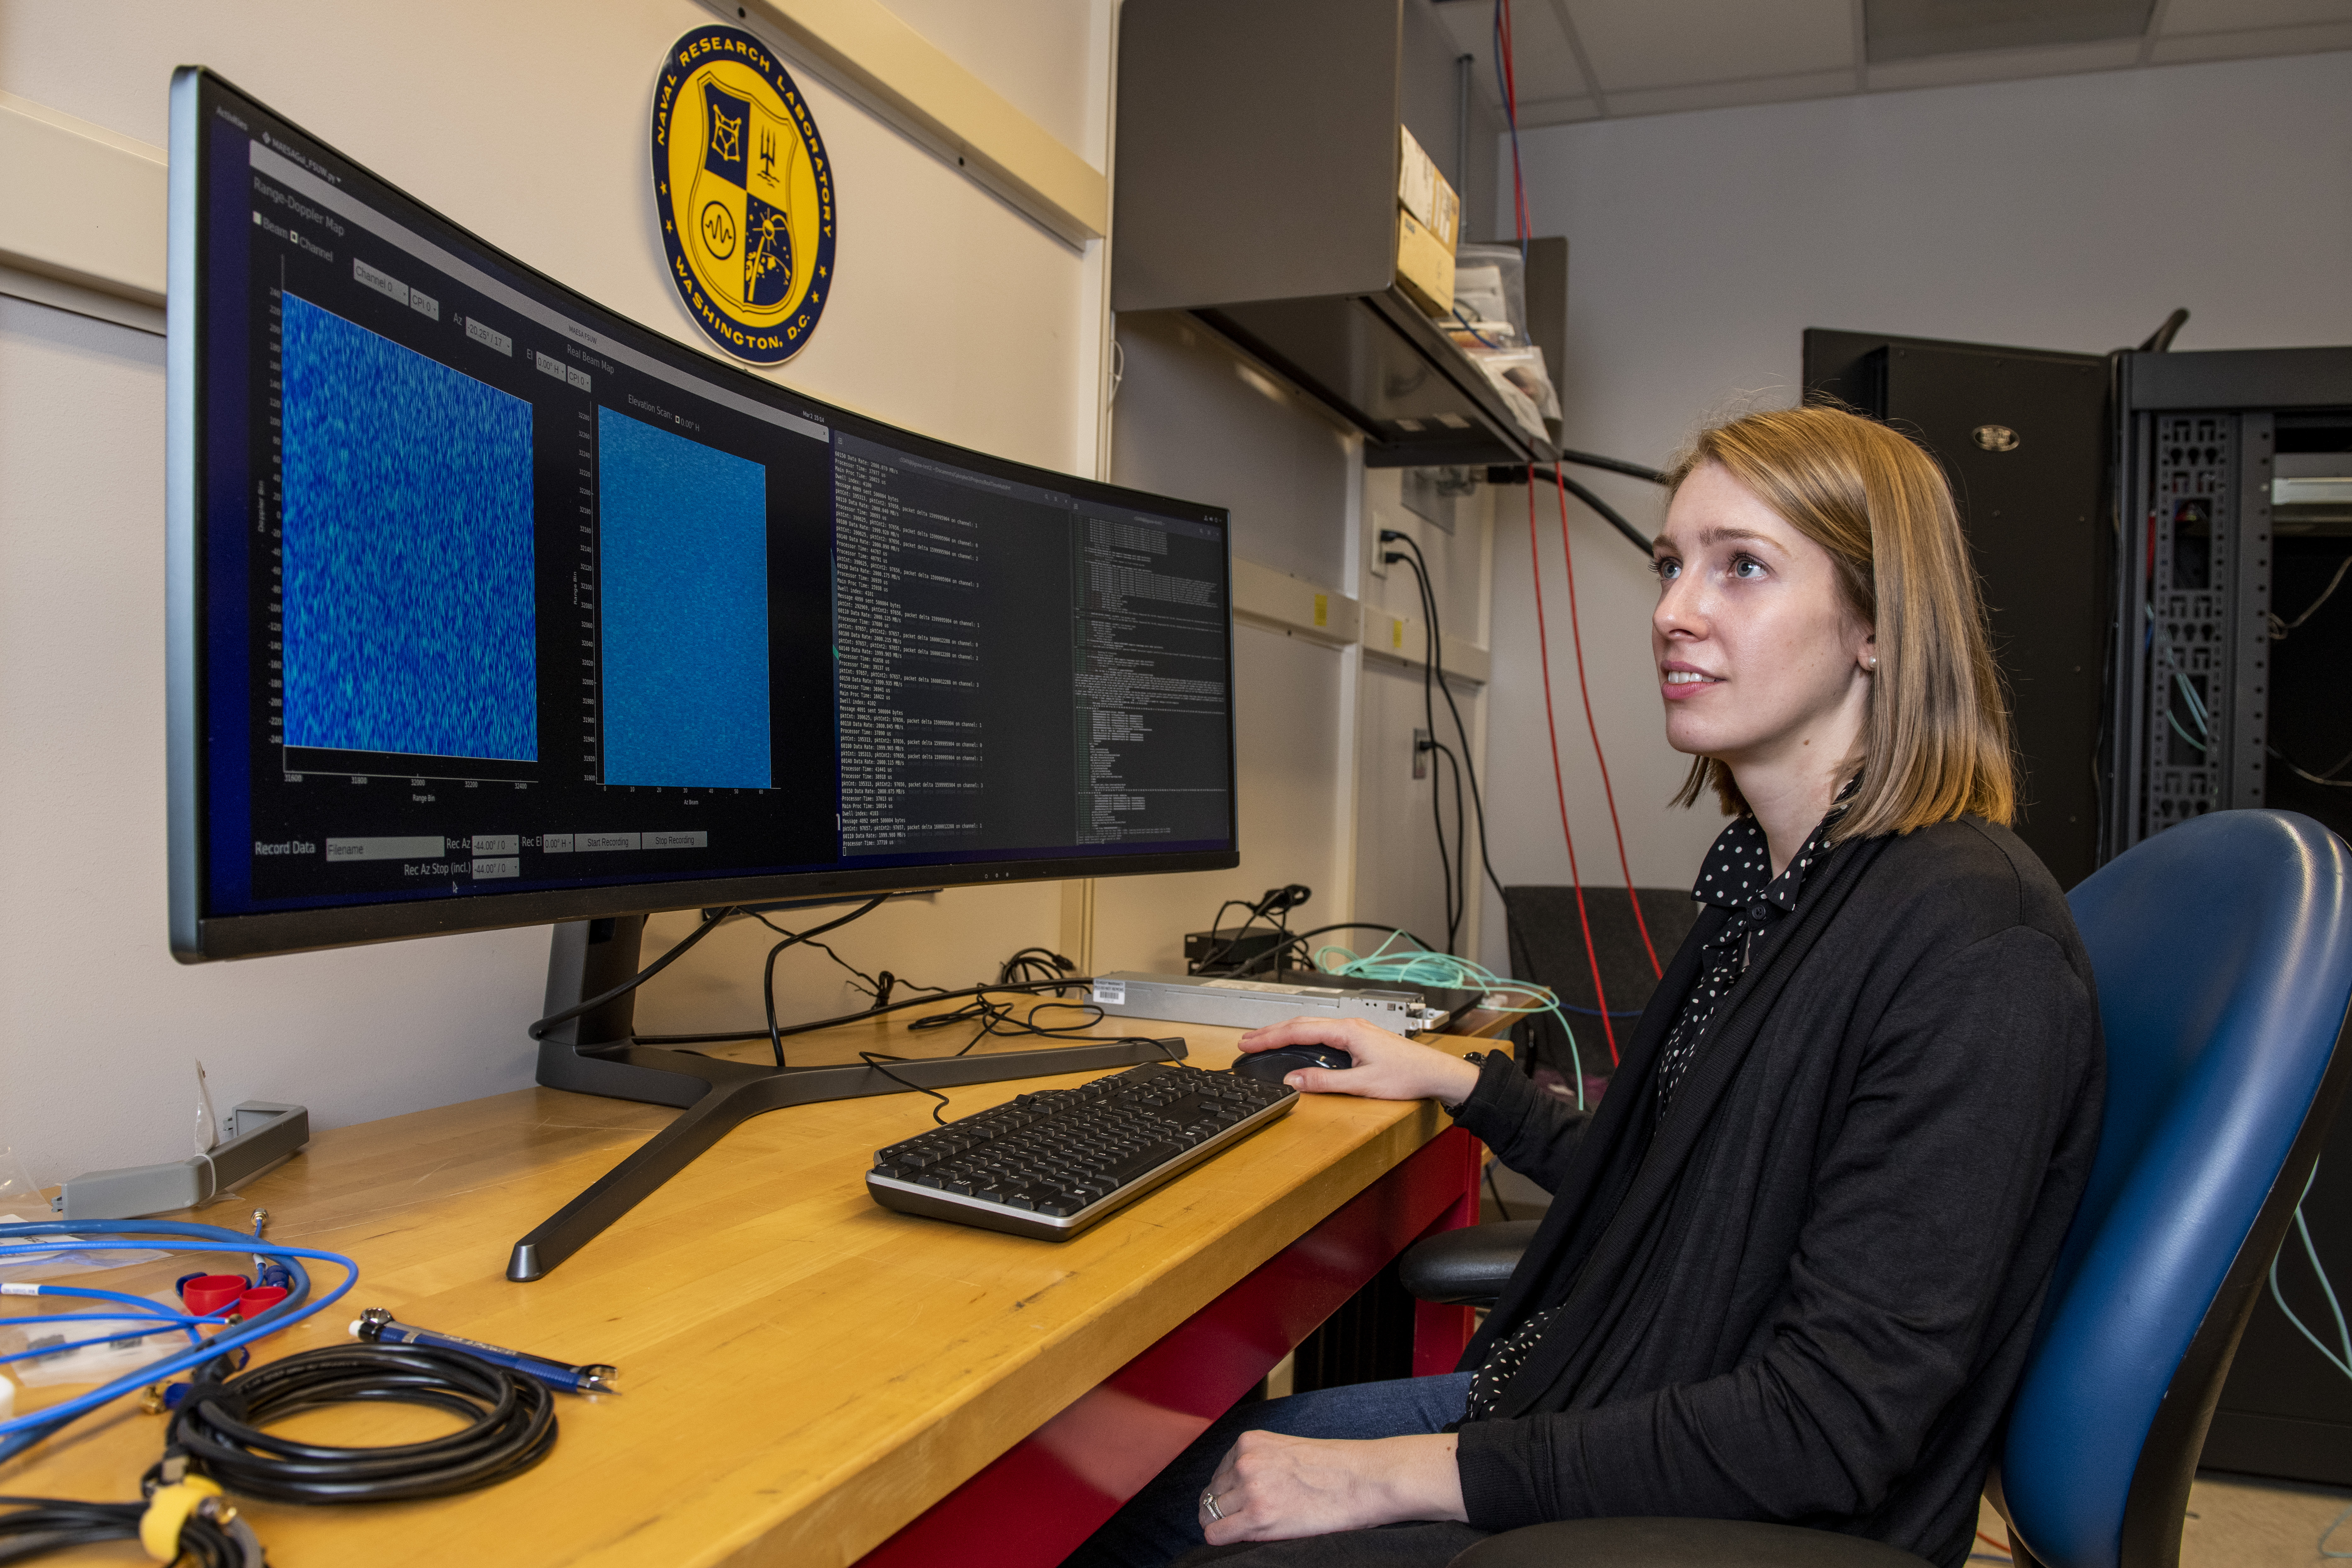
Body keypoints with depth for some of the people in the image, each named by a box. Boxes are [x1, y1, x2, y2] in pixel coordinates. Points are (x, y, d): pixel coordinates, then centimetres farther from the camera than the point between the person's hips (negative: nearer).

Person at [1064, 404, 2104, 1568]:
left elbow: (1830, 1427, -25)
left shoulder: (1973, 942, -23)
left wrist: (1413, 1472, -23)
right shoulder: (1768, 874, 6)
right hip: (1585, 1411, 8)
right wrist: (1457, 1080, 21)